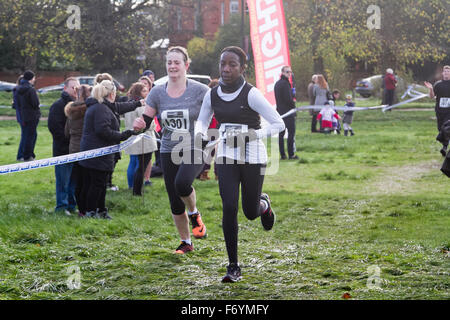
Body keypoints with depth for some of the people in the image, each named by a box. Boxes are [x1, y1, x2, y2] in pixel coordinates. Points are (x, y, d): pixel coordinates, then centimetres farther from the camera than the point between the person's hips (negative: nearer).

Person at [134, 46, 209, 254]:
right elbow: (146, 120, 5)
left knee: (182, 182, -32)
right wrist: (139, 124, -17)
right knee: (175, 204, 5)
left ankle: (194, 214, -1)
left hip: (195, 149, -4)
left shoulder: (199, 91, -6)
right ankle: (185, 242, 24)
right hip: (169, 152, 4)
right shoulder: (157, 93, 3)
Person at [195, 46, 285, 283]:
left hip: (252, 157, -3)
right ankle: (233, 267, -4)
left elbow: (278, 124, -12)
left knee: (250, 212, 7)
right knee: (229, 208, -12)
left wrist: (254, 135, -27)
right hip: (226, 156, 3)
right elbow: (202, 120, 16)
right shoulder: (212, 95, 0)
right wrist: (200, 133, -7)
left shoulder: (251, 94, -15)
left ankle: (263, 204, 48)